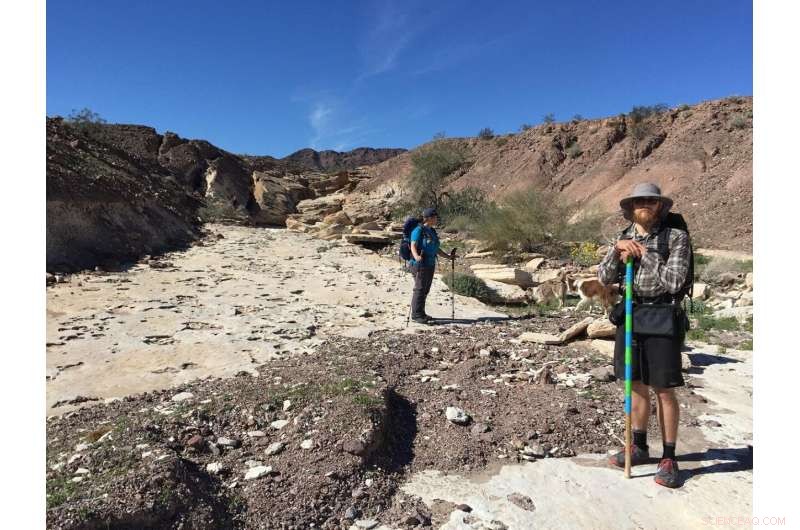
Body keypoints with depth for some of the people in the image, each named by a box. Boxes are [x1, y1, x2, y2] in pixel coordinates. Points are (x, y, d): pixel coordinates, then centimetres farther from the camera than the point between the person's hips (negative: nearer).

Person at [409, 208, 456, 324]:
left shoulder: (432, 231, 15)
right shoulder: (419, 230, -11)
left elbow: (436, 249, 20)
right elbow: (413, 246, -18)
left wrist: (448, 256, 19)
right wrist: (416, 256, -37)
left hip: (430, 264, 8)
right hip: (420, 264, -8)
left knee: (425, 290, 12)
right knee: (419, 289, -5)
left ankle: (421, 313, 21)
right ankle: (416, 315, 1)